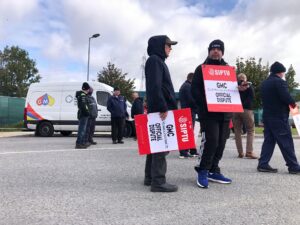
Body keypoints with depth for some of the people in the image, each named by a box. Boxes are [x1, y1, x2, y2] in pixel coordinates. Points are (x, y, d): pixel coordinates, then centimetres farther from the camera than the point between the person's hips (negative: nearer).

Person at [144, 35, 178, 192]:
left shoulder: (158, 61, 25)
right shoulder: (154, 60, -7)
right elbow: (155, 86, -20)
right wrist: (163, 107, -23)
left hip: (159, 109, 10)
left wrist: (166, 107, 20)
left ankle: (150, 177, 19)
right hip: (160, 110, -10)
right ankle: (158, 181, -7)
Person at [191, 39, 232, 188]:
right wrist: (205, 105, -18)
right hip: (208, 113, -5)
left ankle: (213, 171, 17)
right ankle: (203, 171, 0)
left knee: (221, 143, 6)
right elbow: (195, 90, -5)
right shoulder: (201, 68, 4)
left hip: (224, 113, 5)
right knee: (210, 141, -14)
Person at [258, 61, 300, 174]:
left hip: (267, 116, 8)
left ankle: (263, 164, 8)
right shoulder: (280, 82, -12)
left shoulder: (264, 83, 14)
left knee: (268, 140, 10)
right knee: (286, 142, 0)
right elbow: (286, 97, -20)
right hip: (279, 117, -8)